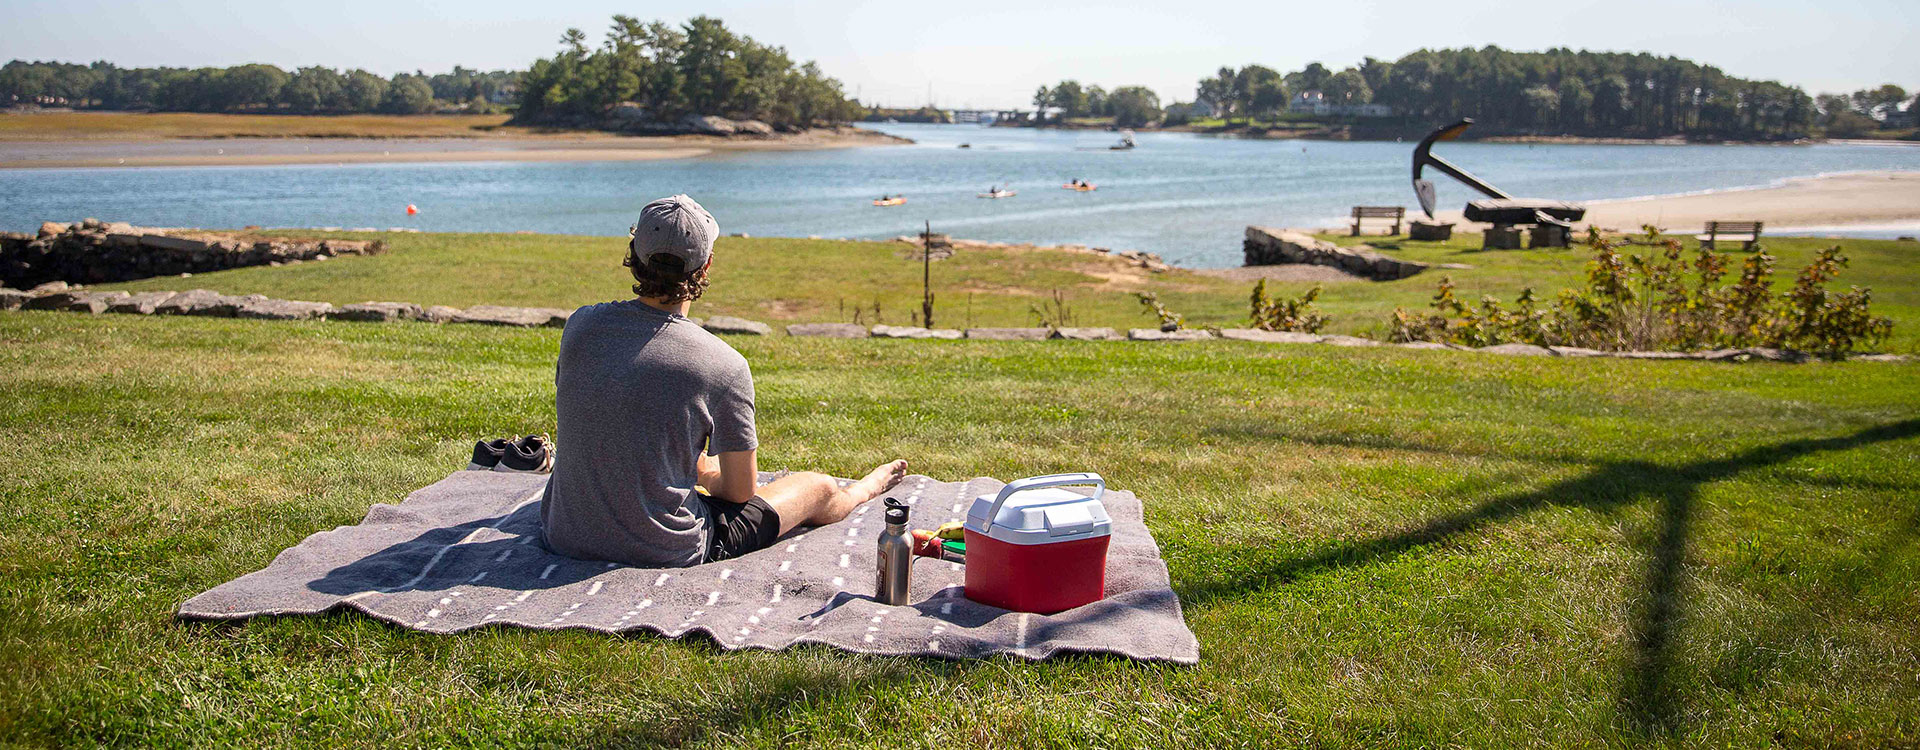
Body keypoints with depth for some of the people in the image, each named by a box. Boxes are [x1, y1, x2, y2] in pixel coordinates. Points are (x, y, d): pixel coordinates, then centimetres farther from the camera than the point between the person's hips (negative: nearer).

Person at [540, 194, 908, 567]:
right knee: (819, 488, 17)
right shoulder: (725, 365, -20)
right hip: (666, 554, -5)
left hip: (564, 537, 6)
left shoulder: (580, 325, -6)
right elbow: (741, 492, -9)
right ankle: (862, 490, 51)